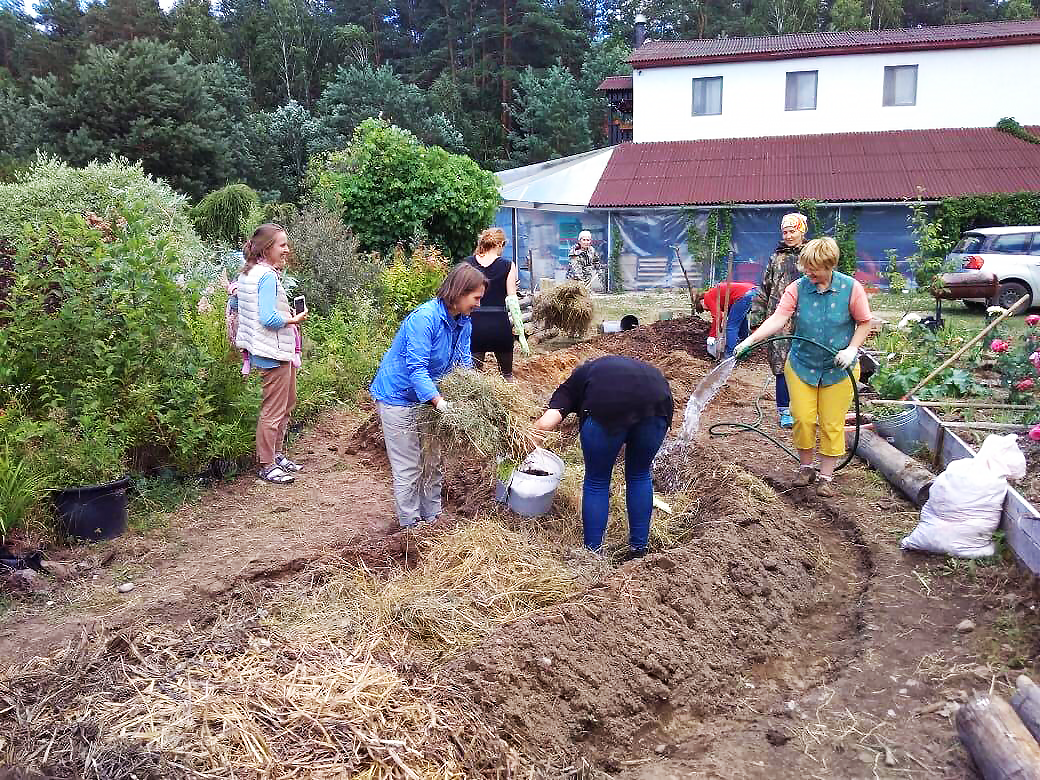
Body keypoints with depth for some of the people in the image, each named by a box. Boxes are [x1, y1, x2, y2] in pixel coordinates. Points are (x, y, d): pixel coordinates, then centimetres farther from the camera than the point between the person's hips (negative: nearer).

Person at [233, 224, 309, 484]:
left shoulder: (248, 273, 10)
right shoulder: (268, 276, -20)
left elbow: (235, 304, 21)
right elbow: (268, 318, -26)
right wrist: (294, 320, -12)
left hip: (280, 351, 11)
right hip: (273, 352, -11)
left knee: (287, 402, 21)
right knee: (273, 411, 1)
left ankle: (277, 455, 33)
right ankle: (267, 465, 13)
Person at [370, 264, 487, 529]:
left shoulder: (464, 323, -1)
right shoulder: (424, 318, -27)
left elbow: (465, 364, 0)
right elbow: (415, 368, -32)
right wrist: (439, 401, -41)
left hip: (425, 395, 9)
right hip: (398, 396, -9)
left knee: (432, 462, 16)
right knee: (408, 467, -2)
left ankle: (432, 518, 29)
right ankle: (411, 526, 11)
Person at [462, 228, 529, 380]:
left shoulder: (467, 263, 3)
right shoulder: (507, 266, -2)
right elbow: (512, 300, -5)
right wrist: (521, 334, -2)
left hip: (474, 323, 2)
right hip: (499, 323, -1)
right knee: (507, 373, 15)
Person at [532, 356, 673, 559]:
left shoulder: (573, 384, 30)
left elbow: (545, 424, 10)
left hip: (607, 406, -4)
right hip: (658, 401, 4)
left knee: (597, 482, 17)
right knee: (639, 475, 26)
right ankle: (639, 552, 34)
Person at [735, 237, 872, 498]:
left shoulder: (851, 288, -10)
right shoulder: (798, 288, -8)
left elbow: (864, 322, -1)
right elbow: (778, 319, -17)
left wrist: (851, 350, -15)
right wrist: (749, 341, -30)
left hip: (838, 369, -1)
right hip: (802, 366, 1)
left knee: (832, 424, 4)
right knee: (803, 419, 3)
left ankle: (826, 476, 18)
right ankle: (805, 467, 25)